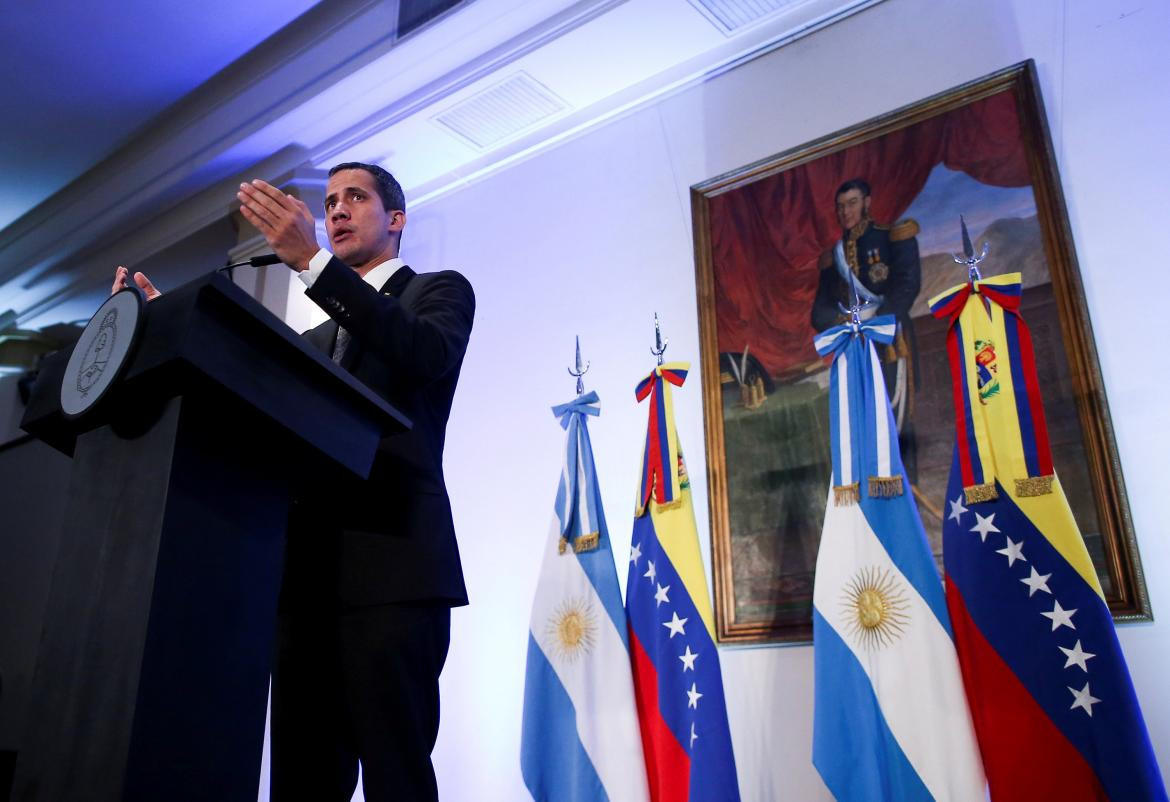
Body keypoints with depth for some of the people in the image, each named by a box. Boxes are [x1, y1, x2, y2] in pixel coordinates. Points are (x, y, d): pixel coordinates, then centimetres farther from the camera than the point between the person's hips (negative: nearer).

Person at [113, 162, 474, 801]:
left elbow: (429, 354, -11)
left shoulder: (438, 291, 12)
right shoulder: (317, 338, 28)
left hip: (390, 565, -6)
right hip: (308, 576, 6)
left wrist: (312, 261, -17)